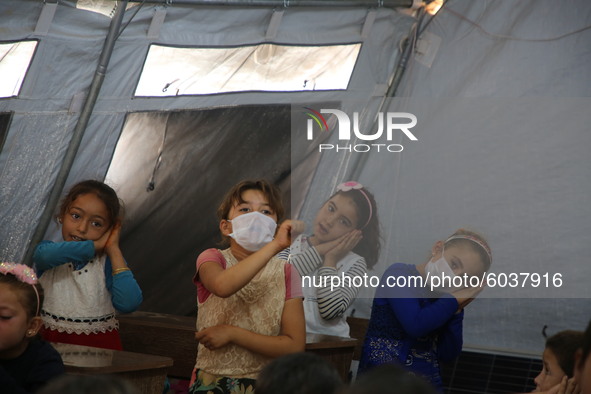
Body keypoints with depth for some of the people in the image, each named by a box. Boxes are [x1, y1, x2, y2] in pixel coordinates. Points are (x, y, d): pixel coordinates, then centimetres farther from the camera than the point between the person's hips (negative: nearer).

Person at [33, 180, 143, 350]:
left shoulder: (109, 261, 0)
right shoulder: (50, 252, 3)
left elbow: (128, 304, -19)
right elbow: (45, 255, -24)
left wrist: (113, 249, -11)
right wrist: (94, 246, -18)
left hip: (98, 347, -1)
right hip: (51, 341, 1)